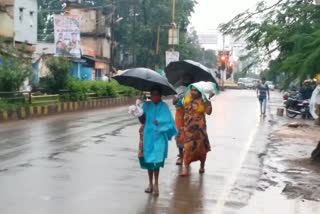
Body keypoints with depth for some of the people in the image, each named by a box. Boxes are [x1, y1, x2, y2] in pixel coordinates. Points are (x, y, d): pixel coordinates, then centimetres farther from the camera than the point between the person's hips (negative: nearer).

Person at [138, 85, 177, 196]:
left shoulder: (164, 106, 1)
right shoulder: (146, 105, 5)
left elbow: (169, 121, 0)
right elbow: (142, 120, -2)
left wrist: (160, 123, -16)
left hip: (159, 136, -2)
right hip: (148, 135, 3)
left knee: (156, 159, -11)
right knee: (148, 159, 8)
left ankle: (156, 184, -2)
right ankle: (151, 183, 22)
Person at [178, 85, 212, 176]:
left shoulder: (203, 101, -5)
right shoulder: (187, 98, 7)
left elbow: (208, 112, -18)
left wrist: (209, 103, -29)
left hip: (199, 127, -2)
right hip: (188, 127, 3)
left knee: (200, 147, 9)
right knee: (187, 147, -2)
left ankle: (202, 166, 31)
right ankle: (186, 169, 1)